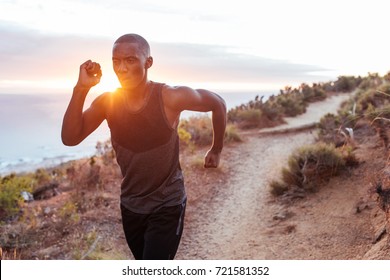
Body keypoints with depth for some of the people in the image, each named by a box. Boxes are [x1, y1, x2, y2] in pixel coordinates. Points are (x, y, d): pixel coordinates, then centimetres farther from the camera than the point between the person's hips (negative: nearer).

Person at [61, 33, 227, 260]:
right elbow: (70, 139, -18)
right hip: (130, 206, 5)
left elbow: (218, 103, -6)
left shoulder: (171, 98, -22)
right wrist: (81, 89, -28)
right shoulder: (107, 102, -11)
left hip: (167, 206, -4)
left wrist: (216, 150, 4)